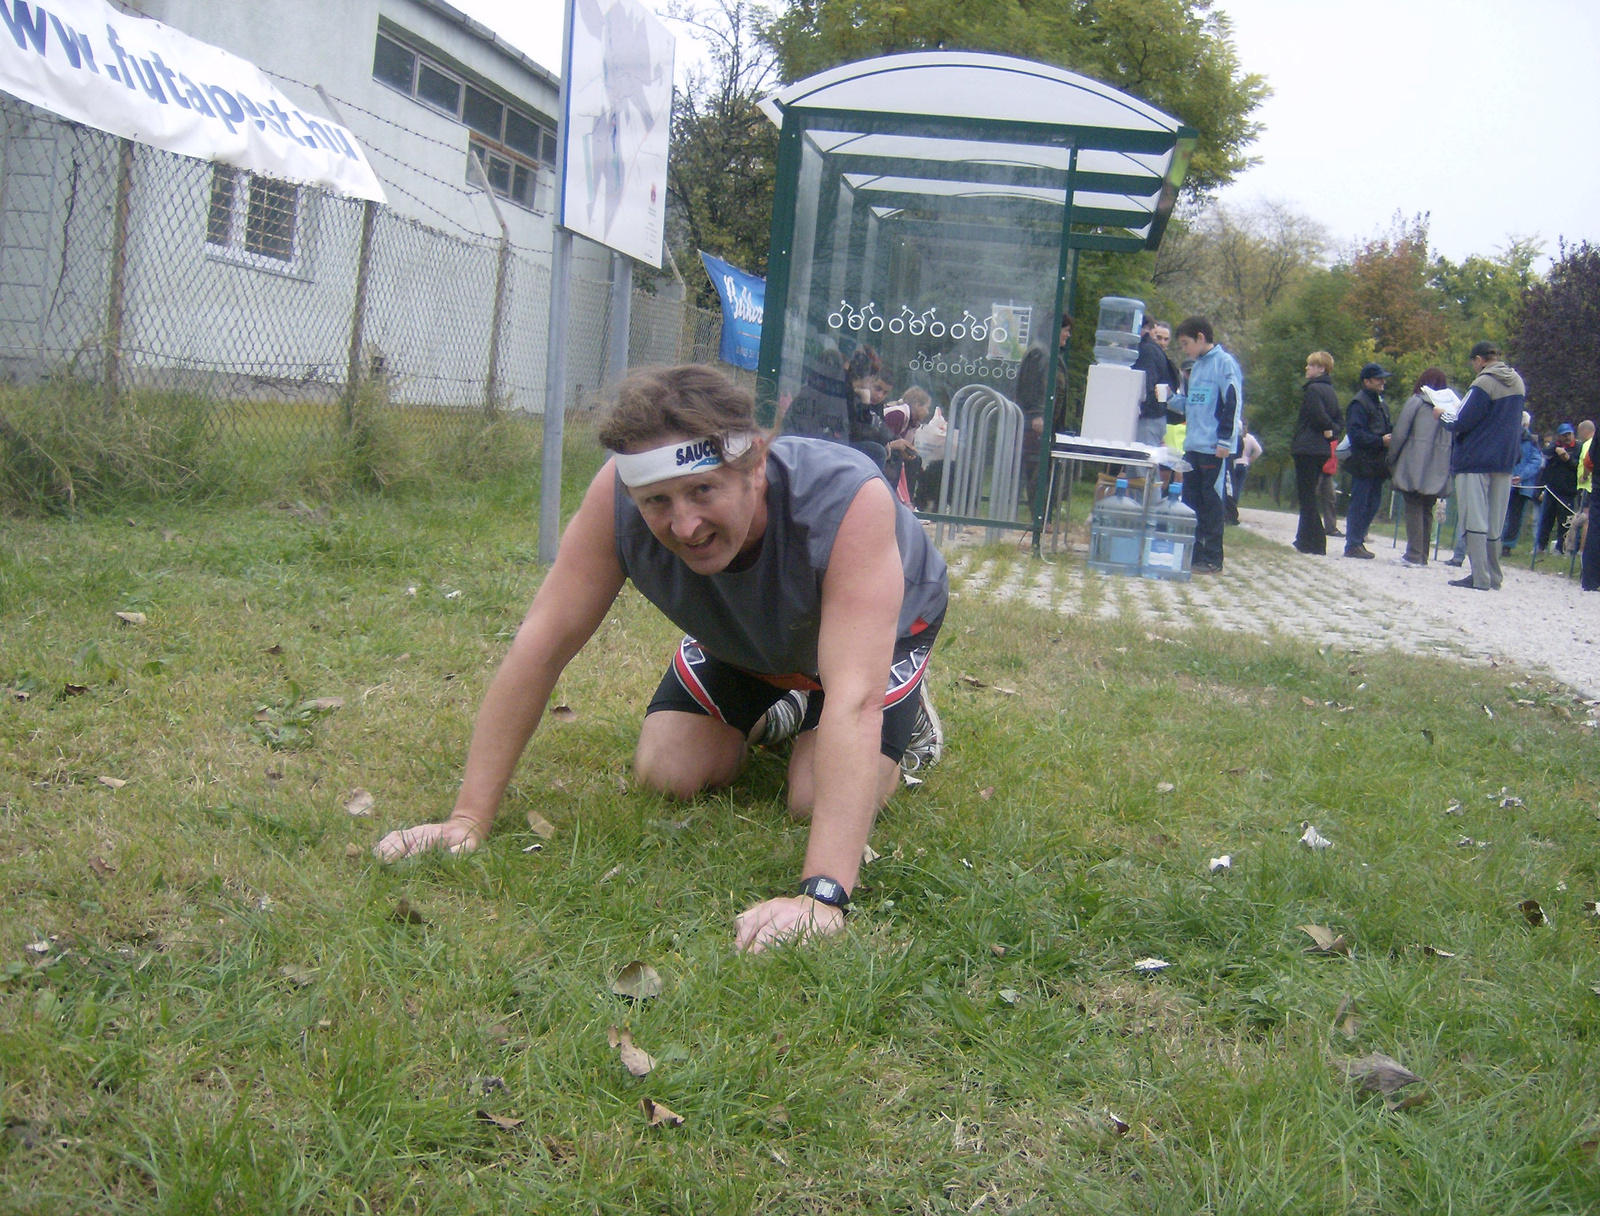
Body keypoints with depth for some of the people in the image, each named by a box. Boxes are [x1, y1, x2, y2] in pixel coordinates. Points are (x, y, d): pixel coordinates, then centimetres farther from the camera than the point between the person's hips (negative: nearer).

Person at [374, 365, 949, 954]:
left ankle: (907, 708, 15)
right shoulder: (618, 497, -37)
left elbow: (854, 700, -53)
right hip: (739, 636, 4)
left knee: (820, 801, -18)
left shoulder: (847, 500, -47)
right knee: (667, 776, -6)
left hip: (882, 626, -3)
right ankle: (778, 712, 25)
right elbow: (541, 646, -33)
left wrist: (821, 894, -61)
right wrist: (468, 821, -36)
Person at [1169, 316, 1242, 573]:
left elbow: (1234, 402, -13)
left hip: (1214, 449, -8)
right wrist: (1171, 399, 7)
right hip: (1193, 446, 8)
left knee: (1211, 503, -4)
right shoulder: (1197, 367, 18)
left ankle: (1213, 559, 1)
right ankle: (1193, 553, 17)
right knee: (1190, 501, 10)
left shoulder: (1224, 363, -7)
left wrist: (1225, 440, -17)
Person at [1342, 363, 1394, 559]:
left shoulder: (1379, 402, 19)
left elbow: (1387, 427, 27)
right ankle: (1353, 545, -2)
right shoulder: (1359, 404, -11)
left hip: (1376, 463, 10)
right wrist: (1381, 441, -21)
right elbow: (1356, 434, -20)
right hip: (1363, 463, -10)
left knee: (1373, 502, 12)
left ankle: (1358, 539, 20)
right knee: (1359, 504, -7)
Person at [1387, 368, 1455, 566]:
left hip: (1414, 467, -4)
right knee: (1427, 511, 11)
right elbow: (1455, 439, 5)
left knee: (1414, 509, -3)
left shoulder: (1415, 402, -3)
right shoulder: (1451, 405, 8)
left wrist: (1392, 459, 6)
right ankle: (1422, 556, 13)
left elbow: (1399, 434, -5)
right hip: (1437, 471, 4)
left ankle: (1414, 554, -9)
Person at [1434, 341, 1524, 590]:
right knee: (1495, 525, 11)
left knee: (1475, 521, -4)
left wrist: (1443, 415, 4)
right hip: (1505, 461, 7)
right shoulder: (1518, 383, 10)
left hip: (1475, 461, -7)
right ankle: (1493, 577, 14)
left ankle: (1480, 577, -8)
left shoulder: (1483, 384, -15)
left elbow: (1461, 424, -16)